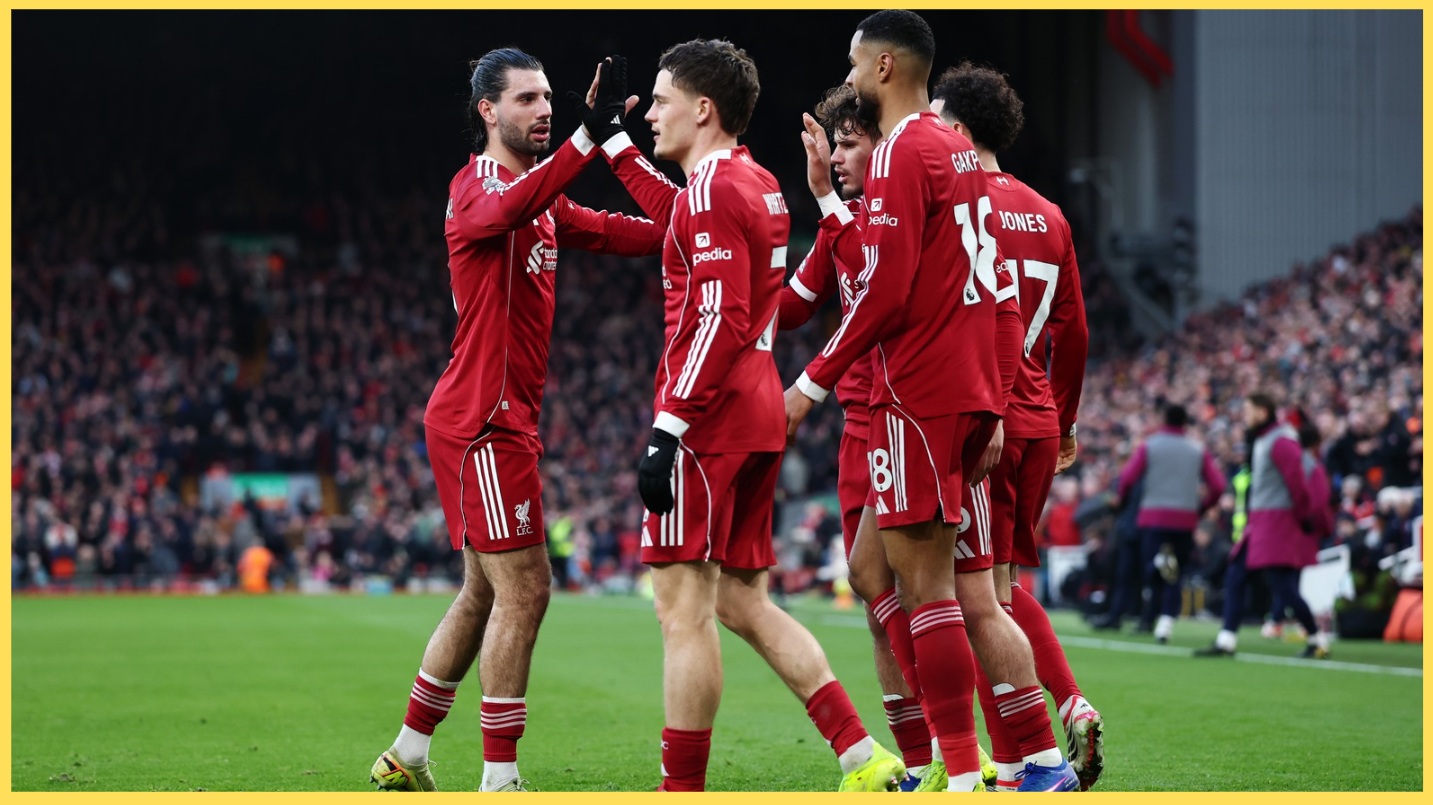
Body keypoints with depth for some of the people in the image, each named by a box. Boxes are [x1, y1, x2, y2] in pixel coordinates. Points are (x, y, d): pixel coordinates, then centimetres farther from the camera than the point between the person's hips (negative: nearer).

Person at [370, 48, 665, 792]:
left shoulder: (544, 204, 17)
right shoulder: (476, 187, -12)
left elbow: (619, 233, 15)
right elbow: (512, 208, -36)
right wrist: (588, 137, -48)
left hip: (503, 418, 10)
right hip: (483, 417, -10)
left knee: (485, 594, 15)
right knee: (522, 590, -10)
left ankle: (406, 757, 23)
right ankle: (500, 779, -7)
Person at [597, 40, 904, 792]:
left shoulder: (713, 187, -12)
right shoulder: (757, 183, 16)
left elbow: (720, 321, -20)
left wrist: (668, 426, -21)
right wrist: (615, 148, 45)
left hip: (708, 417, -10)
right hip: (758, 412, 10)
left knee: (683, 607, -6)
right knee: (743, 602, 13)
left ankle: (682, 789, -4)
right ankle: (866, 761, 8)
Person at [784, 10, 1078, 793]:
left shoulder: (902, 150, -9)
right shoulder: (959, 151, 18)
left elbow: (885, 289, -16)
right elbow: (999, 293, 19)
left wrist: (813, 382, -10)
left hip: (919, 394, -9)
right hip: (974, 392, 9)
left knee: (922, 584, -7)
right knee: (970, 592, 10)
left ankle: (963, 777, -9)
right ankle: (1046, 765, 7)